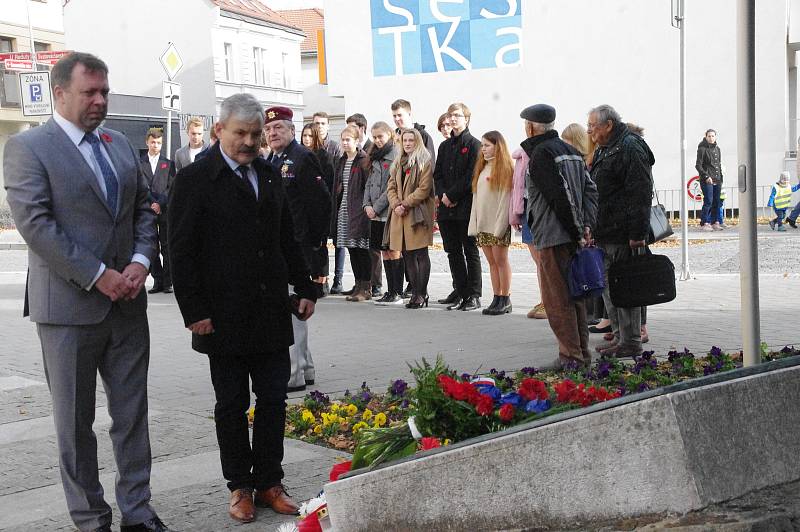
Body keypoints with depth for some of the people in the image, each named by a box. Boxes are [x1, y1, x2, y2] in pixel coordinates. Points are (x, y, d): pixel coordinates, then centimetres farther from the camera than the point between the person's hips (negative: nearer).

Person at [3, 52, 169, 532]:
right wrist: (98, 275, -18)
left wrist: (140, 260, -6)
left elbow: (144, 209, 13)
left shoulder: (120, 145, 12)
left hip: (127, 302, 5)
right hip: (69, 306, -5)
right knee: (75, 421, 7)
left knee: (132, 413, 10)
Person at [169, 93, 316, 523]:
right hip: (224, 317, -5)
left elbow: (287, 239, 18)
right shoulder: (195, 180, -7)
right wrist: (195, 312, -13)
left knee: (273, 400, 8)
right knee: (232, 405, 7)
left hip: (272, 313, 5)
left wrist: (305, 288, 12)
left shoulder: (269, 176, 11)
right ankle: (239, 487, 19)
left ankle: (269, 482, 20)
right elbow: (182, 252, -9)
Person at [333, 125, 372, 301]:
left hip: (359, 209, -8)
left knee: (361, 249, -7)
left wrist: (366, 207, -16)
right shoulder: (341, 161, 16)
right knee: (351, 248, 9)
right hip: (344, 209, 8)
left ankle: (366, 288, -4)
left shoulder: (363, 160, -8)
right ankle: (359, 285, 16)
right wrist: (336, 210, 13)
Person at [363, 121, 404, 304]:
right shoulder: (376, 157, 17)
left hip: (390, 211, -8)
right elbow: (369, 183, 17)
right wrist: (367, 204, 2)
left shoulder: (396, 155, -9)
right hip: (376, 213, 8)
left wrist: (377, 207, -13)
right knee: (384, 252, 8)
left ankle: (397, 293, -3)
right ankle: (391, 292, 13)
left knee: (393, 251, -5)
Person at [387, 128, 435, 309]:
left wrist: (405, 204, -13)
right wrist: (396, 205, -5)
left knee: (421, 254, -5)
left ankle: (422, 294, -2)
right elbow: (391, 187, 12)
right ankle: (416, 292, 15)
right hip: (400, 214, 7)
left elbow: (424, 189, -12)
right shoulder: (398, 163, 18)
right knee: (408, 255, 8)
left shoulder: (424, 163, -4)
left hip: (418, 214, -7)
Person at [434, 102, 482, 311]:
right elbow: (437, 174, 13)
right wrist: (443, 195, -5)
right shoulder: (444, 146, 17)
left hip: (466, 207, -6)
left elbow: (471, 176, -11)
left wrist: (452, 195, -13)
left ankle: (474, 295, 0)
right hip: (447, 208, 6)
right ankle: (460, 291, 17)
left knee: (470, 252, -2)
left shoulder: (474, 144, -3)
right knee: (453, 252, 9)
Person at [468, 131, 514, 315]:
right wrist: (474, 224, 10)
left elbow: (505, 198, -12)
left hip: (498, 224, -7)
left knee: (500, 259, -4)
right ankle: (497, 299, 9)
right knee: (491, 261, 7)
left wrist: (500, 226, -18)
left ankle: (506, 300, 2)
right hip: (483, 224, 7)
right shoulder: (482, 168, 18)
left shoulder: (504, 168, -5)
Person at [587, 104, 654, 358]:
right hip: (605, 233, 10)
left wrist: (637, 233, -23)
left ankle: (631, 342, 1)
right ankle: (619, 336, 24)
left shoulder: (630, 149, -13)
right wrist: (592, 228, 21)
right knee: (608, 286, 14)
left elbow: (640, 194, -19)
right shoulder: (603, 151, 19)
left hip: (622, 234, -10)